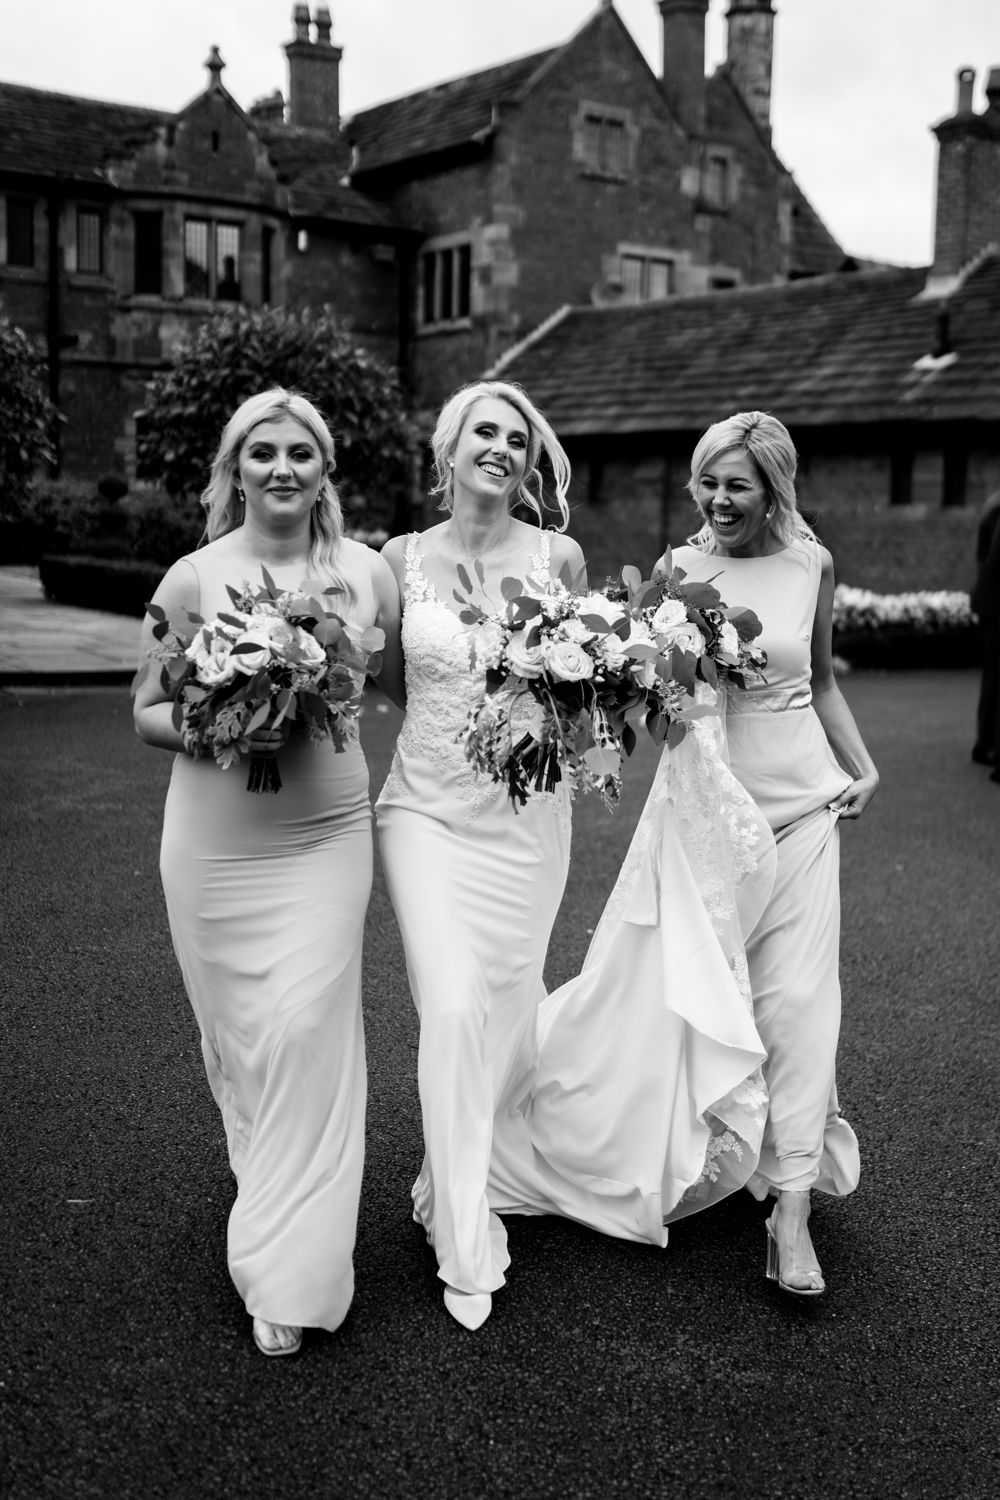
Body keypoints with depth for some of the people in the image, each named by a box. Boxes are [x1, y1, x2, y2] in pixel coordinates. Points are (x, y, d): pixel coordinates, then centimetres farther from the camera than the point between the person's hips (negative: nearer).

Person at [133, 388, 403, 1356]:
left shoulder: (367, 573, -1)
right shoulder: (194, 578, -4)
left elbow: (406, 687, 14)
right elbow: (147, 712, 1)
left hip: (326, 834, 0)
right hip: (214, 840, 1)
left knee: (307, 1032, -4)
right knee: (235, 1031, 11)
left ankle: (290, 1274, 8)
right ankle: (266, 1184, 41)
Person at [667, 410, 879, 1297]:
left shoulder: (811, 565, 1)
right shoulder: (679, 569, -2)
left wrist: (865, 768, 7)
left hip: (799, 800, 0)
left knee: (796, 994, -4)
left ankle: (792, 1205, 0)